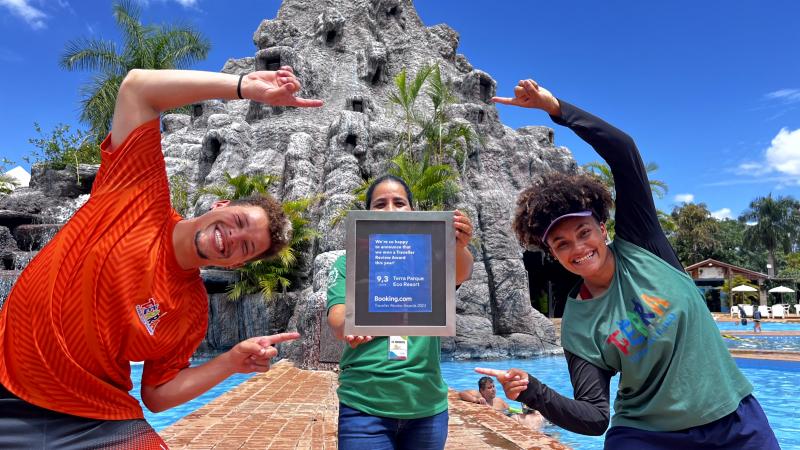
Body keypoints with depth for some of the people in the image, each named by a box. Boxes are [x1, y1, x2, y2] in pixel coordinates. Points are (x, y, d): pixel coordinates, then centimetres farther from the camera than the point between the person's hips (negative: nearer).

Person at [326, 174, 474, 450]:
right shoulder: (350, 262, 0)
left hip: (428, 406, 2)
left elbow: (459, 274, -19)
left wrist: (459, 248, -39)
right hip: (365, 406, -2)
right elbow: (337, 323, -11)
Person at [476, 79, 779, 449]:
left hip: (735, 419, 1)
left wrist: (554, 106, -20)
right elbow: (594, 417, -15)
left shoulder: (638, 245, -12)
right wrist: (532, 391, -31)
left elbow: (623, 150, -19)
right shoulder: (576, 328, -12)